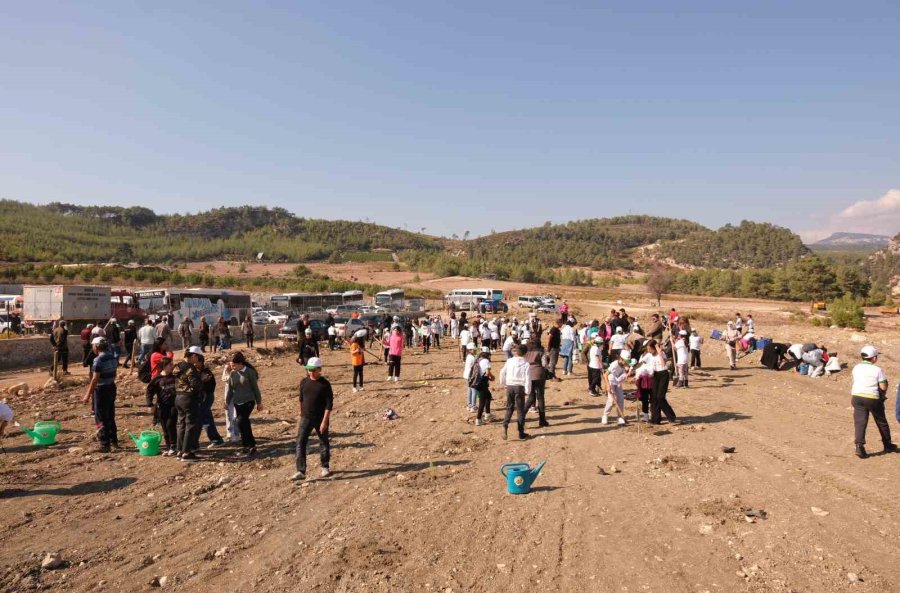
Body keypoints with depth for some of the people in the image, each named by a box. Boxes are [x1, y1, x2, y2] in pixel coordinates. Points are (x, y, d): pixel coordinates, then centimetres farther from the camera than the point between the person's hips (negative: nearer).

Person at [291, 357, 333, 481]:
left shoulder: (325, 384, -13)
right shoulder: (304, 382, 1)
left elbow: (329, 404, -14)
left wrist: (325, 421, -18)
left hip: (321, 419, -3)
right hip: (306, 418, 3)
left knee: (324, 443, 12)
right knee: (300, 443, -6)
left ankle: (325, 467, 31)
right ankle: (301, 472, -3)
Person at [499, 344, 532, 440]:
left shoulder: (509, 361, 0)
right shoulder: (526, 364, -7)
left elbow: (502, 372, 6)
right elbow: (528, 378, -10)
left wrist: (503, 384, 20)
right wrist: (527, 391, -3)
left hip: (510, 386, 2)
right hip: (520, 387, -2)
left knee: (509, 408, 14)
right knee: (520, 410, 6)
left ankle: (505, 425, -9)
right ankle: (521, 433, 10)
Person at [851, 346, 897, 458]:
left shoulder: (856, 368, 7)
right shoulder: (877, 370, -7)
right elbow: (883, 387, -7)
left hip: (857, 396, 3)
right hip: (872, 398, -2)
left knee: (860, 422, -2)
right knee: (881, 422, 17)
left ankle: (859, 446, -17)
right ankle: (887, 445, 33)